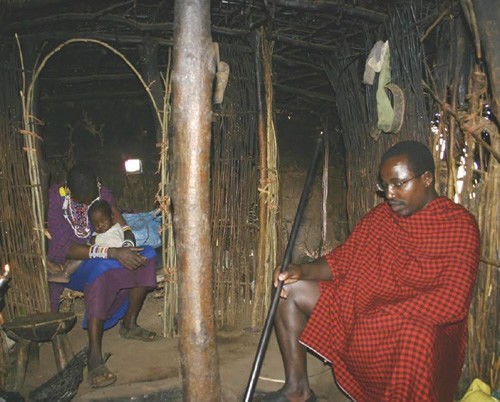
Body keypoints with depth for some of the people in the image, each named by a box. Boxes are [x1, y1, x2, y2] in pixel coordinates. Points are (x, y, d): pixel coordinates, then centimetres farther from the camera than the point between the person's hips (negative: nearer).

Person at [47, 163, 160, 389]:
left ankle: (129, 324, -3)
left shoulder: (101, 192, -5)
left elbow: (120, 222, -3)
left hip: (100, 252, 6)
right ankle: (94, 357, -40)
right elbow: (65, 249, -28)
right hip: (66, 263, -6)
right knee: (101, 270, -39)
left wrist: (129, 245, -27)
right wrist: (113, 253, -38)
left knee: (146, 255, -17)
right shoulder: (54, 200, -21)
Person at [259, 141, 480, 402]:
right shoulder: (379, 216, 7)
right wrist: (302, 271, -10)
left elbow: (452, 302, -21)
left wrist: (386, 316, -24)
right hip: (359, 308, 7)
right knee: (289, 290, 0)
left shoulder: (459, 224, -12)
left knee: (415, 332, -42)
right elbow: (343, 260, 9)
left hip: (422, 323, -6)